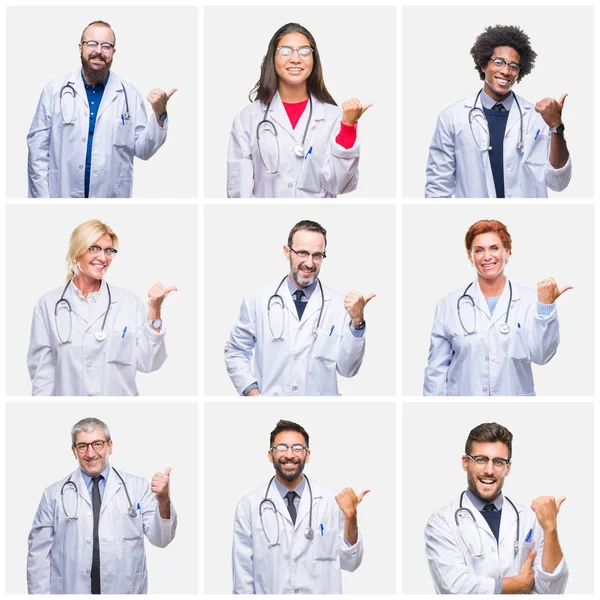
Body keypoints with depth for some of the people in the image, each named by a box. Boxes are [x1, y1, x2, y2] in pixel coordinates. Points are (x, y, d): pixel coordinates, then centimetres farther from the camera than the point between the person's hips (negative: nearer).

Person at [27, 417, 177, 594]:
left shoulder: (137, 487, 0)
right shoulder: (54, 495, 0)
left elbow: (160, 539, -7)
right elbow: (39, 555, 0)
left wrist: (163, 500, -24)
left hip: (126, 591, 0)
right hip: (70, 590, 0)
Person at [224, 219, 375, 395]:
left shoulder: (340, 305, 1)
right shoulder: (257, 302, 3)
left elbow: (347, 369, 0)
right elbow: (236, 351, 10)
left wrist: (357, 321, -12)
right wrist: (251, 391, -3)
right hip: (268, 394, -1)